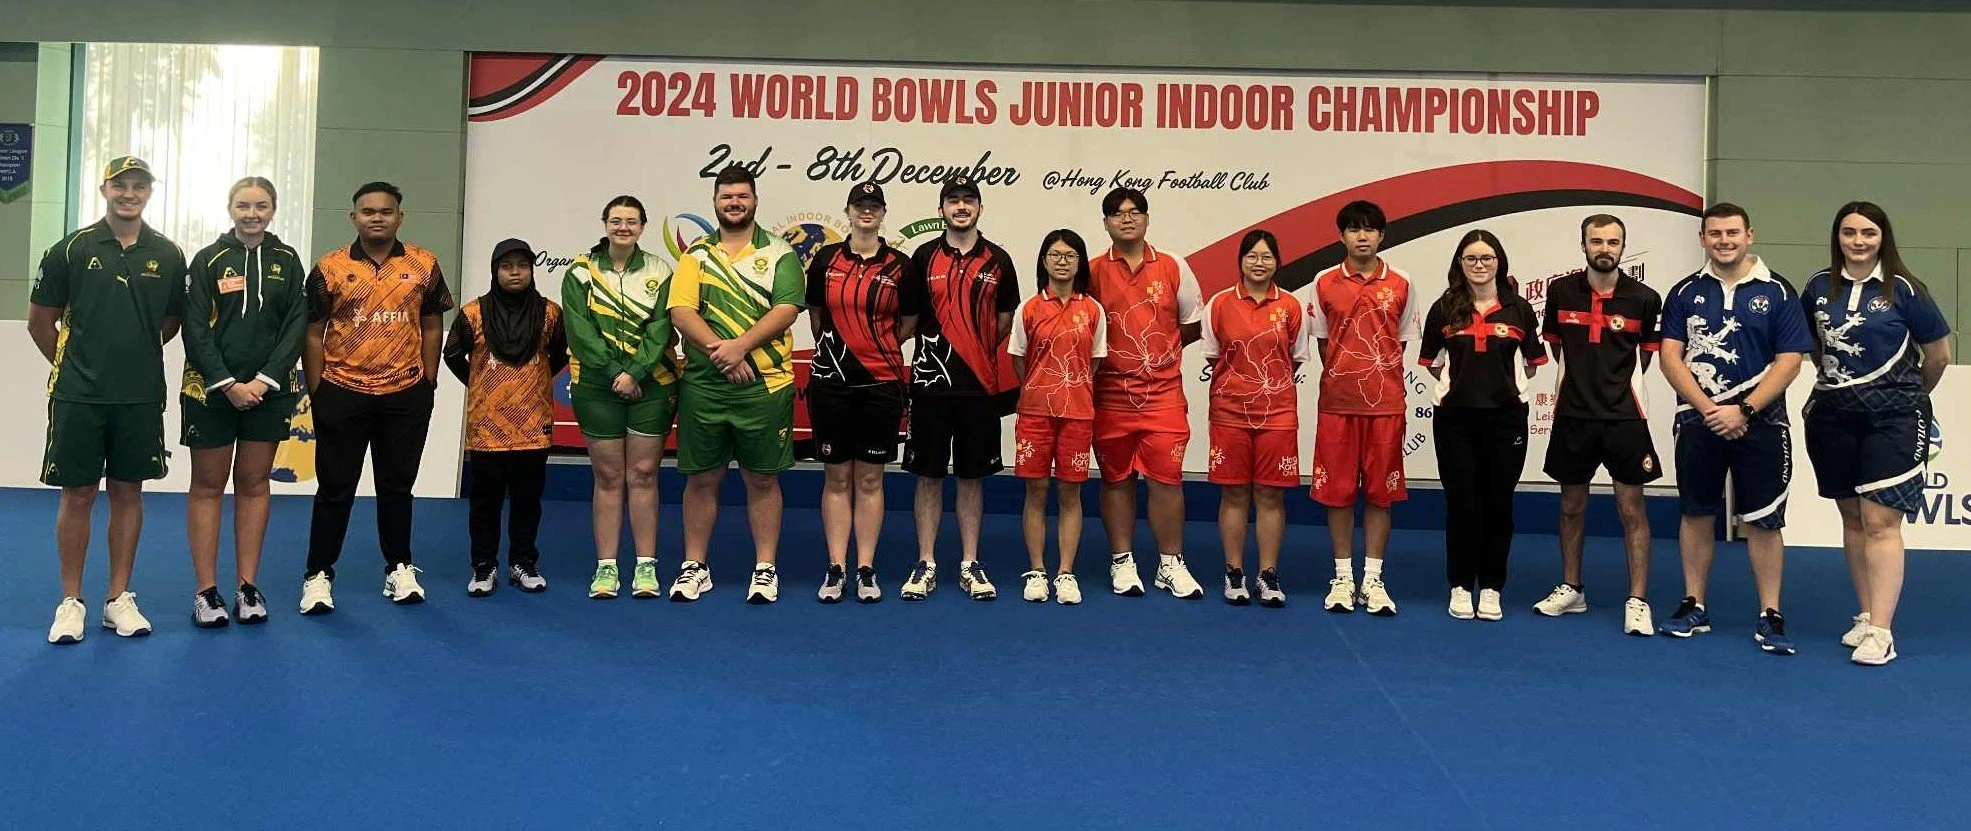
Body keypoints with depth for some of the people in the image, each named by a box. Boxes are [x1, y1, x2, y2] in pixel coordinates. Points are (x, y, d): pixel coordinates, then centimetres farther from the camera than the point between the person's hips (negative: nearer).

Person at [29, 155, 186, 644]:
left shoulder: (167, 255, 4)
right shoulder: (72, 249, -1)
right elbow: (40, 320, 6)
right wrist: (71, 365, 10)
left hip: (141, 397, 2)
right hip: (78, 397, -1)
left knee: (128, 493, 8)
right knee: (78, 495, 4)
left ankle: (119, 599, 18)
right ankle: (71, 602, 14)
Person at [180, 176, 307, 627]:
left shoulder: (287, 261, 6)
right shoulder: (208, 260, 1)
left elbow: (297, 325, 0)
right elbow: (195, 329, -4)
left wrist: (264, 381, -10)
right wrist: (227, 384, -13)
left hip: (268, 390, 2)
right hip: (211, 389, -1)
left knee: (254, 484, 7)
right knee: (208, 486, 3)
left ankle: (248, 588, 13)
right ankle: (206, 591, 8)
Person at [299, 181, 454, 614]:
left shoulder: (424, 265, 3)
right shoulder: (329, 269, -1)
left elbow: (432, 328, 8)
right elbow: (313, 334, 2)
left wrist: (428, 385, 4)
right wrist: (316, 394, -2)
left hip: (406, 395, 1)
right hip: (342, 394, -1)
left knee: (397, 485, 12)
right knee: (335, 488, 5)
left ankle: (399, 569, 24)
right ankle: (318, 576, 14)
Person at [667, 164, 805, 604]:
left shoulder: (780, 253, 4)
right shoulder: (696, 254, 9)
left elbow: (785, 310, -9)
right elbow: (681, 312, -2)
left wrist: (740, 345, -20)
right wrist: (718, 352, -16)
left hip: (764, 385, -2)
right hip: (703, 385, 2)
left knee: (762, 478, 5)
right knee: (701, 478, 8)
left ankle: (765, 568, 15)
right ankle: (694, 567, 20)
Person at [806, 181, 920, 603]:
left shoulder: (900, 265, 1)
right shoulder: (826, 259, 4)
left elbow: (908, 324, 11)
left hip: (881, 382, -1)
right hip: (831, 379, 1)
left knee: (870, 478, 5)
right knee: (836, 477, 5)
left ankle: (866, 570, 11)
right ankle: (836, 569, 11)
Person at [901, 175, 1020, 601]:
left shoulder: (997, 260, 5)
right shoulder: (924, 256, 4)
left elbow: (1005, 322, 12)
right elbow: (908, 318, 9)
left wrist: (981, 352, 4)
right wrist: (934, 345, 2)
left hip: (980, 384, 0)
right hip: (931, 380, 0)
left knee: (973, 476, 7)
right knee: (928, 474, 4)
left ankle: (970, 565, 15)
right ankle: (926, 564, 13)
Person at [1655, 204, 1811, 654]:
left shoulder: (1778, 292, 1)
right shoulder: (1684, 292, 6)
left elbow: (1789, 361, -4)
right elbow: (1671, 358, 1)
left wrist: (1743, 411, -13)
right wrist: (1708, 409, -10)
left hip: (1758, 423, -2)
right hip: (1697, 421, 2)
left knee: (1763, 521, 1)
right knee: (1696, 515, 9)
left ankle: (1769, 617, 9)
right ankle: (1693, 607, 19)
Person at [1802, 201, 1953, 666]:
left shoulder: (1904, 289, -6)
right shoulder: (1820, 288, 5)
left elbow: (1938, 355, 3)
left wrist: (1910, 396, 14)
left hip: (1892, 416, -4)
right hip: (1833, 416, 4)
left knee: (1880, 520, -10)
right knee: (1852, 518, 12)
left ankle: (1881, 632, -9)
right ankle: (1866, 616, 23)